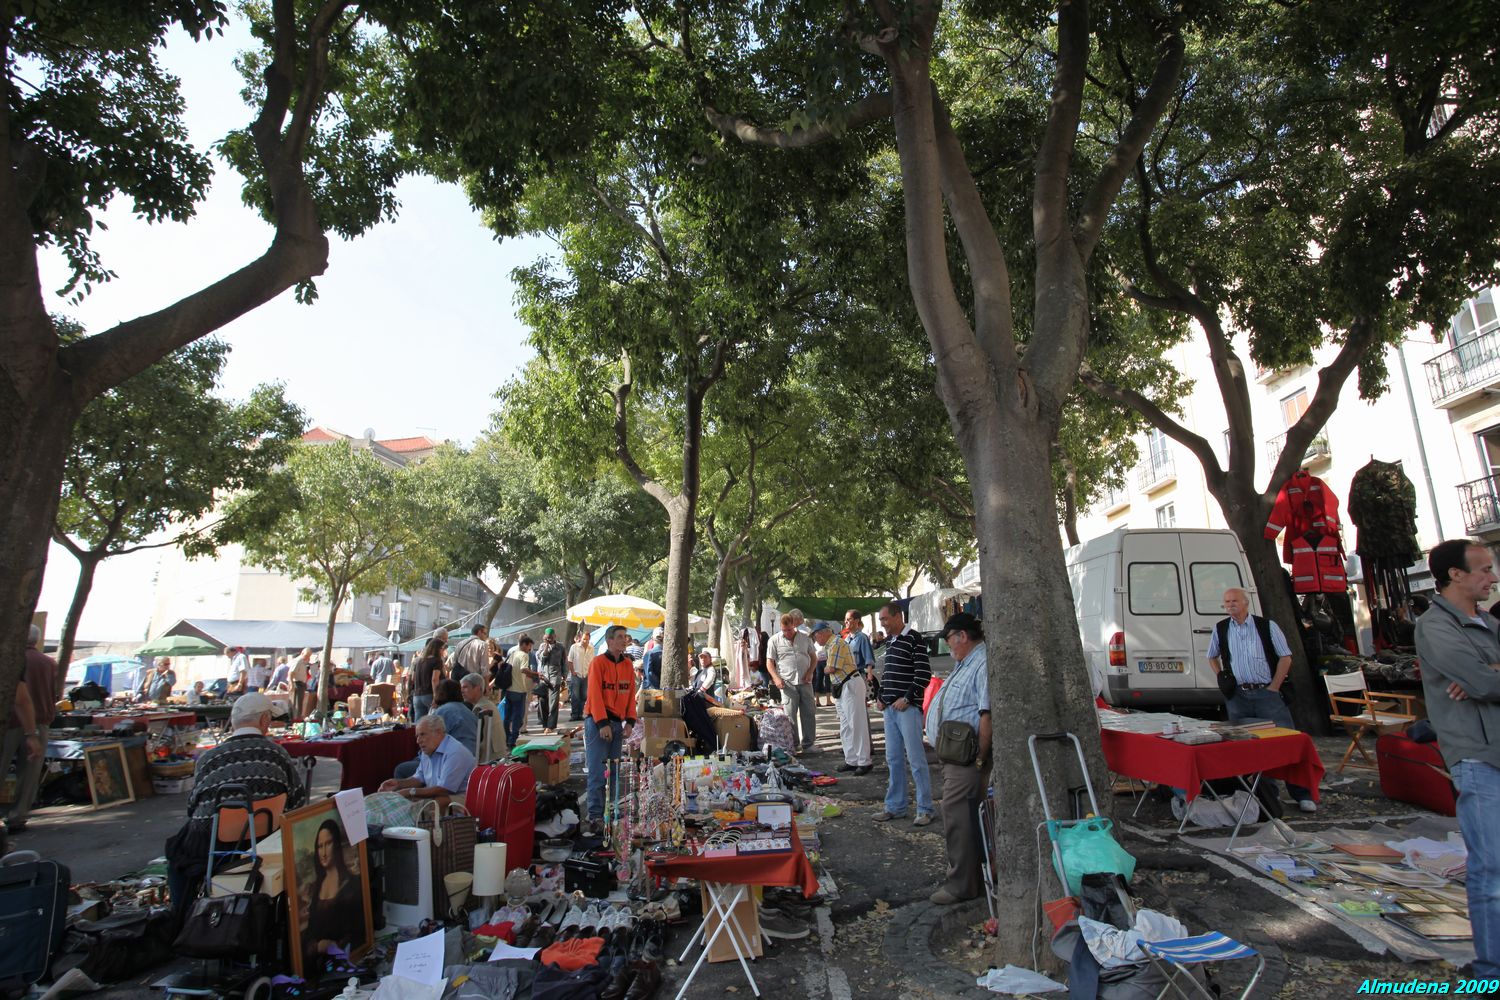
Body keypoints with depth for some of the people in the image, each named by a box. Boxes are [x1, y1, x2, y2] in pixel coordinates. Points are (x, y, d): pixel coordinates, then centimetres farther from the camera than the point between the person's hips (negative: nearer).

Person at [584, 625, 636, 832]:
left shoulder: (628, 665, 10)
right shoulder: (598, 663, -8)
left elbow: (631, 694, 11)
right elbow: (595, 695, -13)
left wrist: (630, 721, 2)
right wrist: (602, 723, -17)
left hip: (617, 722, 6)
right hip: (597, 721, -6)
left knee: (614, 769, 9)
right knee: (597, 771, -5)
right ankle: (595, 815, 1)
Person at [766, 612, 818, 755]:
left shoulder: (806, 638, 6)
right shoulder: (775, 640, 0)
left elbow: (813, 657, 14)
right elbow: (769, 662, 1)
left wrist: (810, 672, -2)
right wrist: (776, 678, -12)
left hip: (805, 682, 2)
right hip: (787, 683, -2)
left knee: (808, 714, 6)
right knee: (790, 715, 0)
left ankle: (808, 744, 16)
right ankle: (793, 745, 12)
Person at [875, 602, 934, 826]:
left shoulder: (914, 639, -11)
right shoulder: (889, 642, 15)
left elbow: (924, 674, -15)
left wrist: (907, 698, -16)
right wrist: (881, 697, 13)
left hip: (908, 707, -8)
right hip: (890, 708, 8)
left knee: (916, 759, -2)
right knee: (893, 759, 13)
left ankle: (925, 809, 8)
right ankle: (895, 807, 22)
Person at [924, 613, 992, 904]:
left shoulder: (983, 664, -18)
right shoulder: (965, 663, 16)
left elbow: (988, 715, -25)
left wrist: (980, 758, -22)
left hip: (966, 759, -10)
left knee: (958, 818, -4)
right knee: (964, 817, 19)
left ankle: (961, 885, 6)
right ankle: (968, 873, 31)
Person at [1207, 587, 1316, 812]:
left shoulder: (1267, 626, 1)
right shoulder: (1220, 629, 8)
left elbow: (1285, 657, 3)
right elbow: (1212, 657, 22)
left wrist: (1273, 687, -3)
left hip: (1267, 693, -2)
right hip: (1238, 697, 2)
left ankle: (1302, 794, 7)